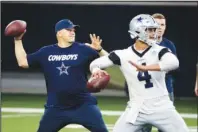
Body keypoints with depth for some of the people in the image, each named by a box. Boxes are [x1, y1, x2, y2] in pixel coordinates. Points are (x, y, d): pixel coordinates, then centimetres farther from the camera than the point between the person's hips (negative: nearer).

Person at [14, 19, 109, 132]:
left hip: (83, 105, -2)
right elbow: (23, 62, 10)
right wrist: (18, 40, 6)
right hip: (56, 108, 2)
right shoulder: (46, 52, 7)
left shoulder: (83, 50, -1)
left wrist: (99, 50, -24)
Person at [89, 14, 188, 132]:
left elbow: (174, 62, -27)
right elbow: (96, 63, 3)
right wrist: (96, 70, -23)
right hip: (136, 110, 1)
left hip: (161, 108, 0)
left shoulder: (159, 51, -6)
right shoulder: (123, 55, -2)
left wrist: (146, 68, -37)